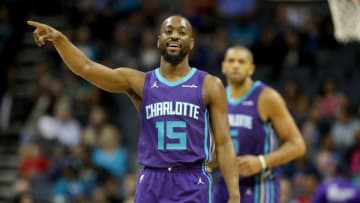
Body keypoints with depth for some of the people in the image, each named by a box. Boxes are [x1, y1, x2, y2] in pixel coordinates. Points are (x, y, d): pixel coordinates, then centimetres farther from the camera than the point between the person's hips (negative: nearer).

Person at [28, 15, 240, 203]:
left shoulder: (210, 86, 3)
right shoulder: (139, 82, 7)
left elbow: (224, 143, 0)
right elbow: (86, 68, -5)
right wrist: (59, 38, -22)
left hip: (193, 184, -2)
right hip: (152, 183, 2)